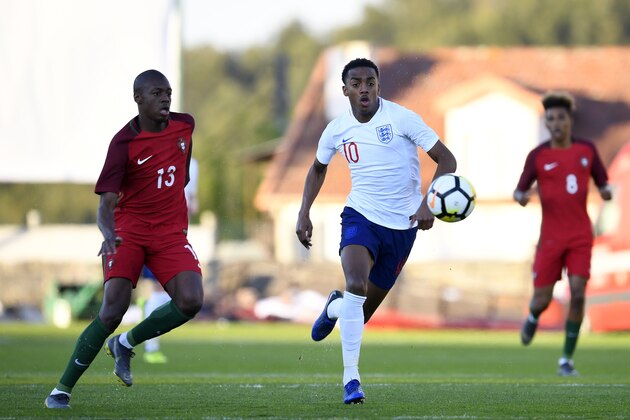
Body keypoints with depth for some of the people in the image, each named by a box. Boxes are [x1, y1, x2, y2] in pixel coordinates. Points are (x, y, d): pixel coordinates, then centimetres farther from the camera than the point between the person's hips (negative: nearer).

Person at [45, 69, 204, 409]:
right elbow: (106, 203, -20)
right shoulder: (124, 143, -13)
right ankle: (63, 389, -7)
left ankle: (125, 344, 7)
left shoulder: (184, 126, 1)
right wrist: (108, 233, -38)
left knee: (190, 301, -19)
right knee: (113, 309, -18)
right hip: (129, 229, -4)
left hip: (171, 232, 4)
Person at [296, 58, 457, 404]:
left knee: (363, 312, 6)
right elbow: (318, 168, 20)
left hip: (401, 226, 0)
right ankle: (351, 378, -22)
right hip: (360, 218, 1)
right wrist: (304, 213, 10)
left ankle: (335, 308, 45)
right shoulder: (338, 129, -1)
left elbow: (446, 160, -10)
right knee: (356, 285, -29)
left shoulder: (401, 118, -11)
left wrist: (428, 204, -23)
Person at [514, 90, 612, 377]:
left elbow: (602, 183, 11)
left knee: (578, 293, -13)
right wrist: (521, 197, -22)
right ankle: (533, 318, 40)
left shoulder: (586, 150, 3)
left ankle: (566, 360, -3)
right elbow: (519, 190, 2)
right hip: (550, 235, -1)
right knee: (542, 299, -1)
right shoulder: (538, 156, -3)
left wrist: (606, 191, -12)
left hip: (580, 235, 1)